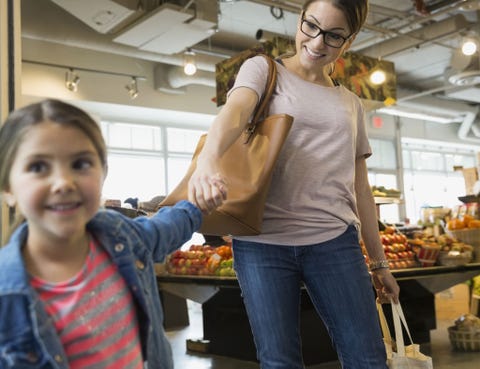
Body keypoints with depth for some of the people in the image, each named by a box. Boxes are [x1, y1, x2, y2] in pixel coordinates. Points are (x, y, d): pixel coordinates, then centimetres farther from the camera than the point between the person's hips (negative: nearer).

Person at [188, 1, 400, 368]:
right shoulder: (263, 69, 7)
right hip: (264, 240, -3)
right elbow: (234, 111, -16)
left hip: (336, 240, 3)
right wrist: (208, 159, -38)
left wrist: (379, 260, 19)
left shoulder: (351, 104, 19)